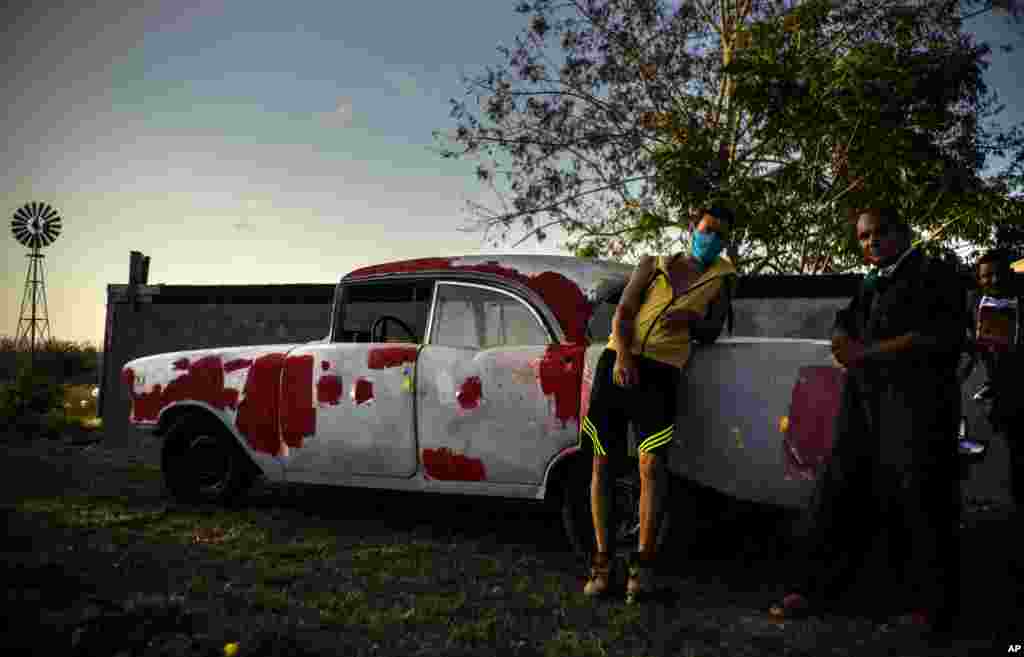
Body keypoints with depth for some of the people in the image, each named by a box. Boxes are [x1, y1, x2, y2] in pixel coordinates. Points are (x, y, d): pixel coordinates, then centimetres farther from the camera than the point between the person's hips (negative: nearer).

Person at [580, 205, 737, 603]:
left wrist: (691, 317, -6)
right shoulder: (653, 265, 18)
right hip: (617, 361, 2)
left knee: (651, 465, -15)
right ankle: (602, 560, 5)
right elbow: (622, 312, 6)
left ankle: (643, 563, -10)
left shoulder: (723, 274, 17)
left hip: (661, 371, -2)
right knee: (602, 463, -1)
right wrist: (623, 355, -12)